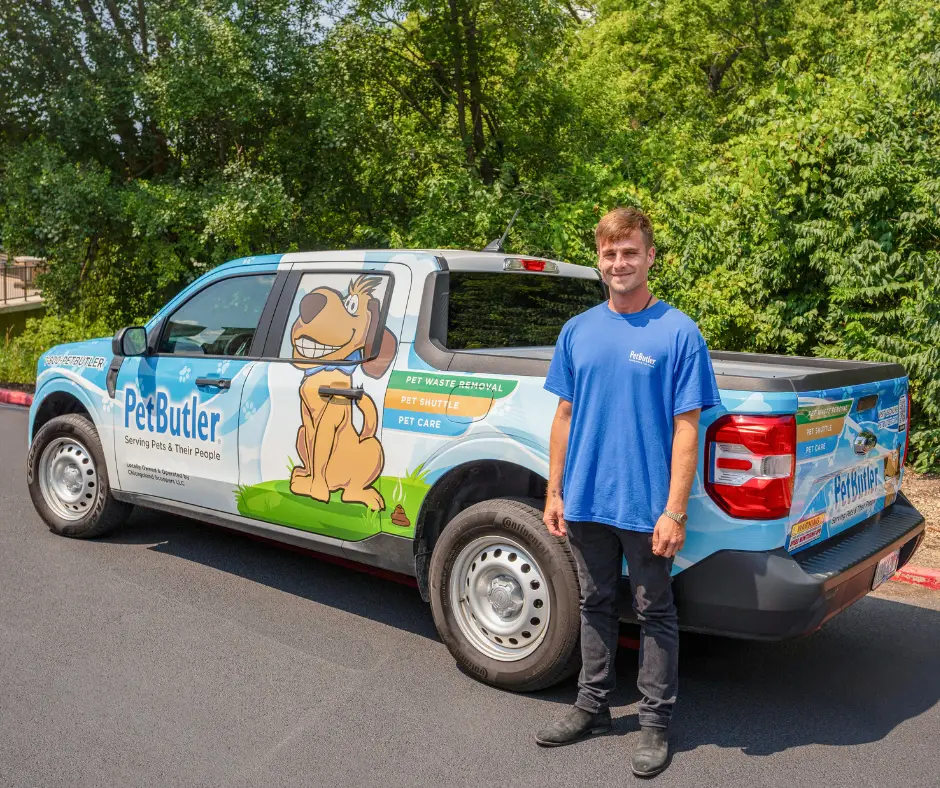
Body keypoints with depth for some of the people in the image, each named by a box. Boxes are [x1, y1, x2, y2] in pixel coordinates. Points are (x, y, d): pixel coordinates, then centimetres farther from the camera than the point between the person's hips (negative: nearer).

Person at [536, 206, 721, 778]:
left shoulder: (678, 332, -8)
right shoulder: (579, 331, 6)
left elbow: (686, 427, -10)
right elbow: (566, 414, 10)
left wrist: (674, 512, -14)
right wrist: (554, 491, 7)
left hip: (646, 508, -4)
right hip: (586, 501, 5)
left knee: (654, 614, 11)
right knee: (597, 606, 18)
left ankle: (656, 722, 27)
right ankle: (593, 707, 35)